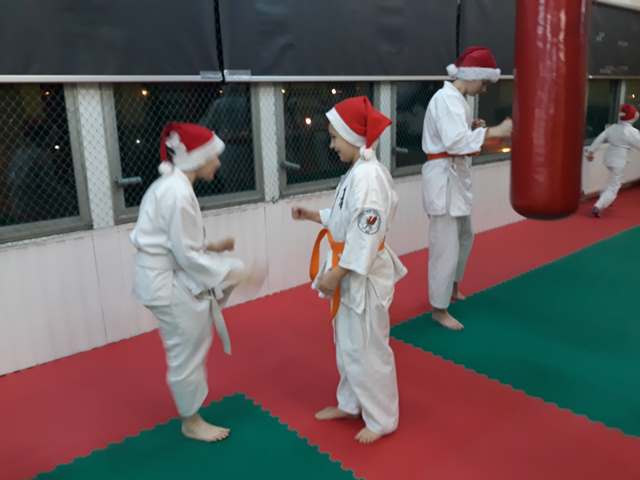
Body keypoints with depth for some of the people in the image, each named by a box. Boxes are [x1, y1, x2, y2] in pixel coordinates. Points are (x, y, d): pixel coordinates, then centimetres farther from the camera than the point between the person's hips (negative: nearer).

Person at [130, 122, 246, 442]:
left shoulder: (170, 186, 9)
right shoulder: (178, 194, -24)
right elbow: (187, 256, -23)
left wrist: (211, 247, 7)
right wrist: (227, 274, -16)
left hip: (168, 276, 10)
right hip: (168, 283, -10)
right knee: (187, 354, 5)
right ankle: (192, 422, 28)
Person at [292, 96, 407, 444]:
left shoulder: (368, 176, -23)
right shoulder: (356, 172, 9)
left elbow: (365, 235, -25)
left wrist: (335, 273, -21)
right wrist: (314, 216, 9)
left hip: (363, 276, -10)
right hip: (349, 274, 10)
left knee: (368, 350, 4)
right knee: (347, 345, 22)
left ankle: (382, 419, 23)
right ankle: (350, 404, 41)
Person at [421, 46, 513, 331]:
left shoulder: (455, 98, 15)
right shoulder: (447, 98, -18)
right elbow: (456, 142, -30)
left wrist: (473, 128, 3)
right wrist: (494, 131, -26)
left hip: (456, 176, 11)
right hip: (444, 177, -11)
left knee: (464, 237, 24)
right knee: (446, 247, -4)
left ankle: (452, 288, 43)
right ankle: (439, 309, 9)